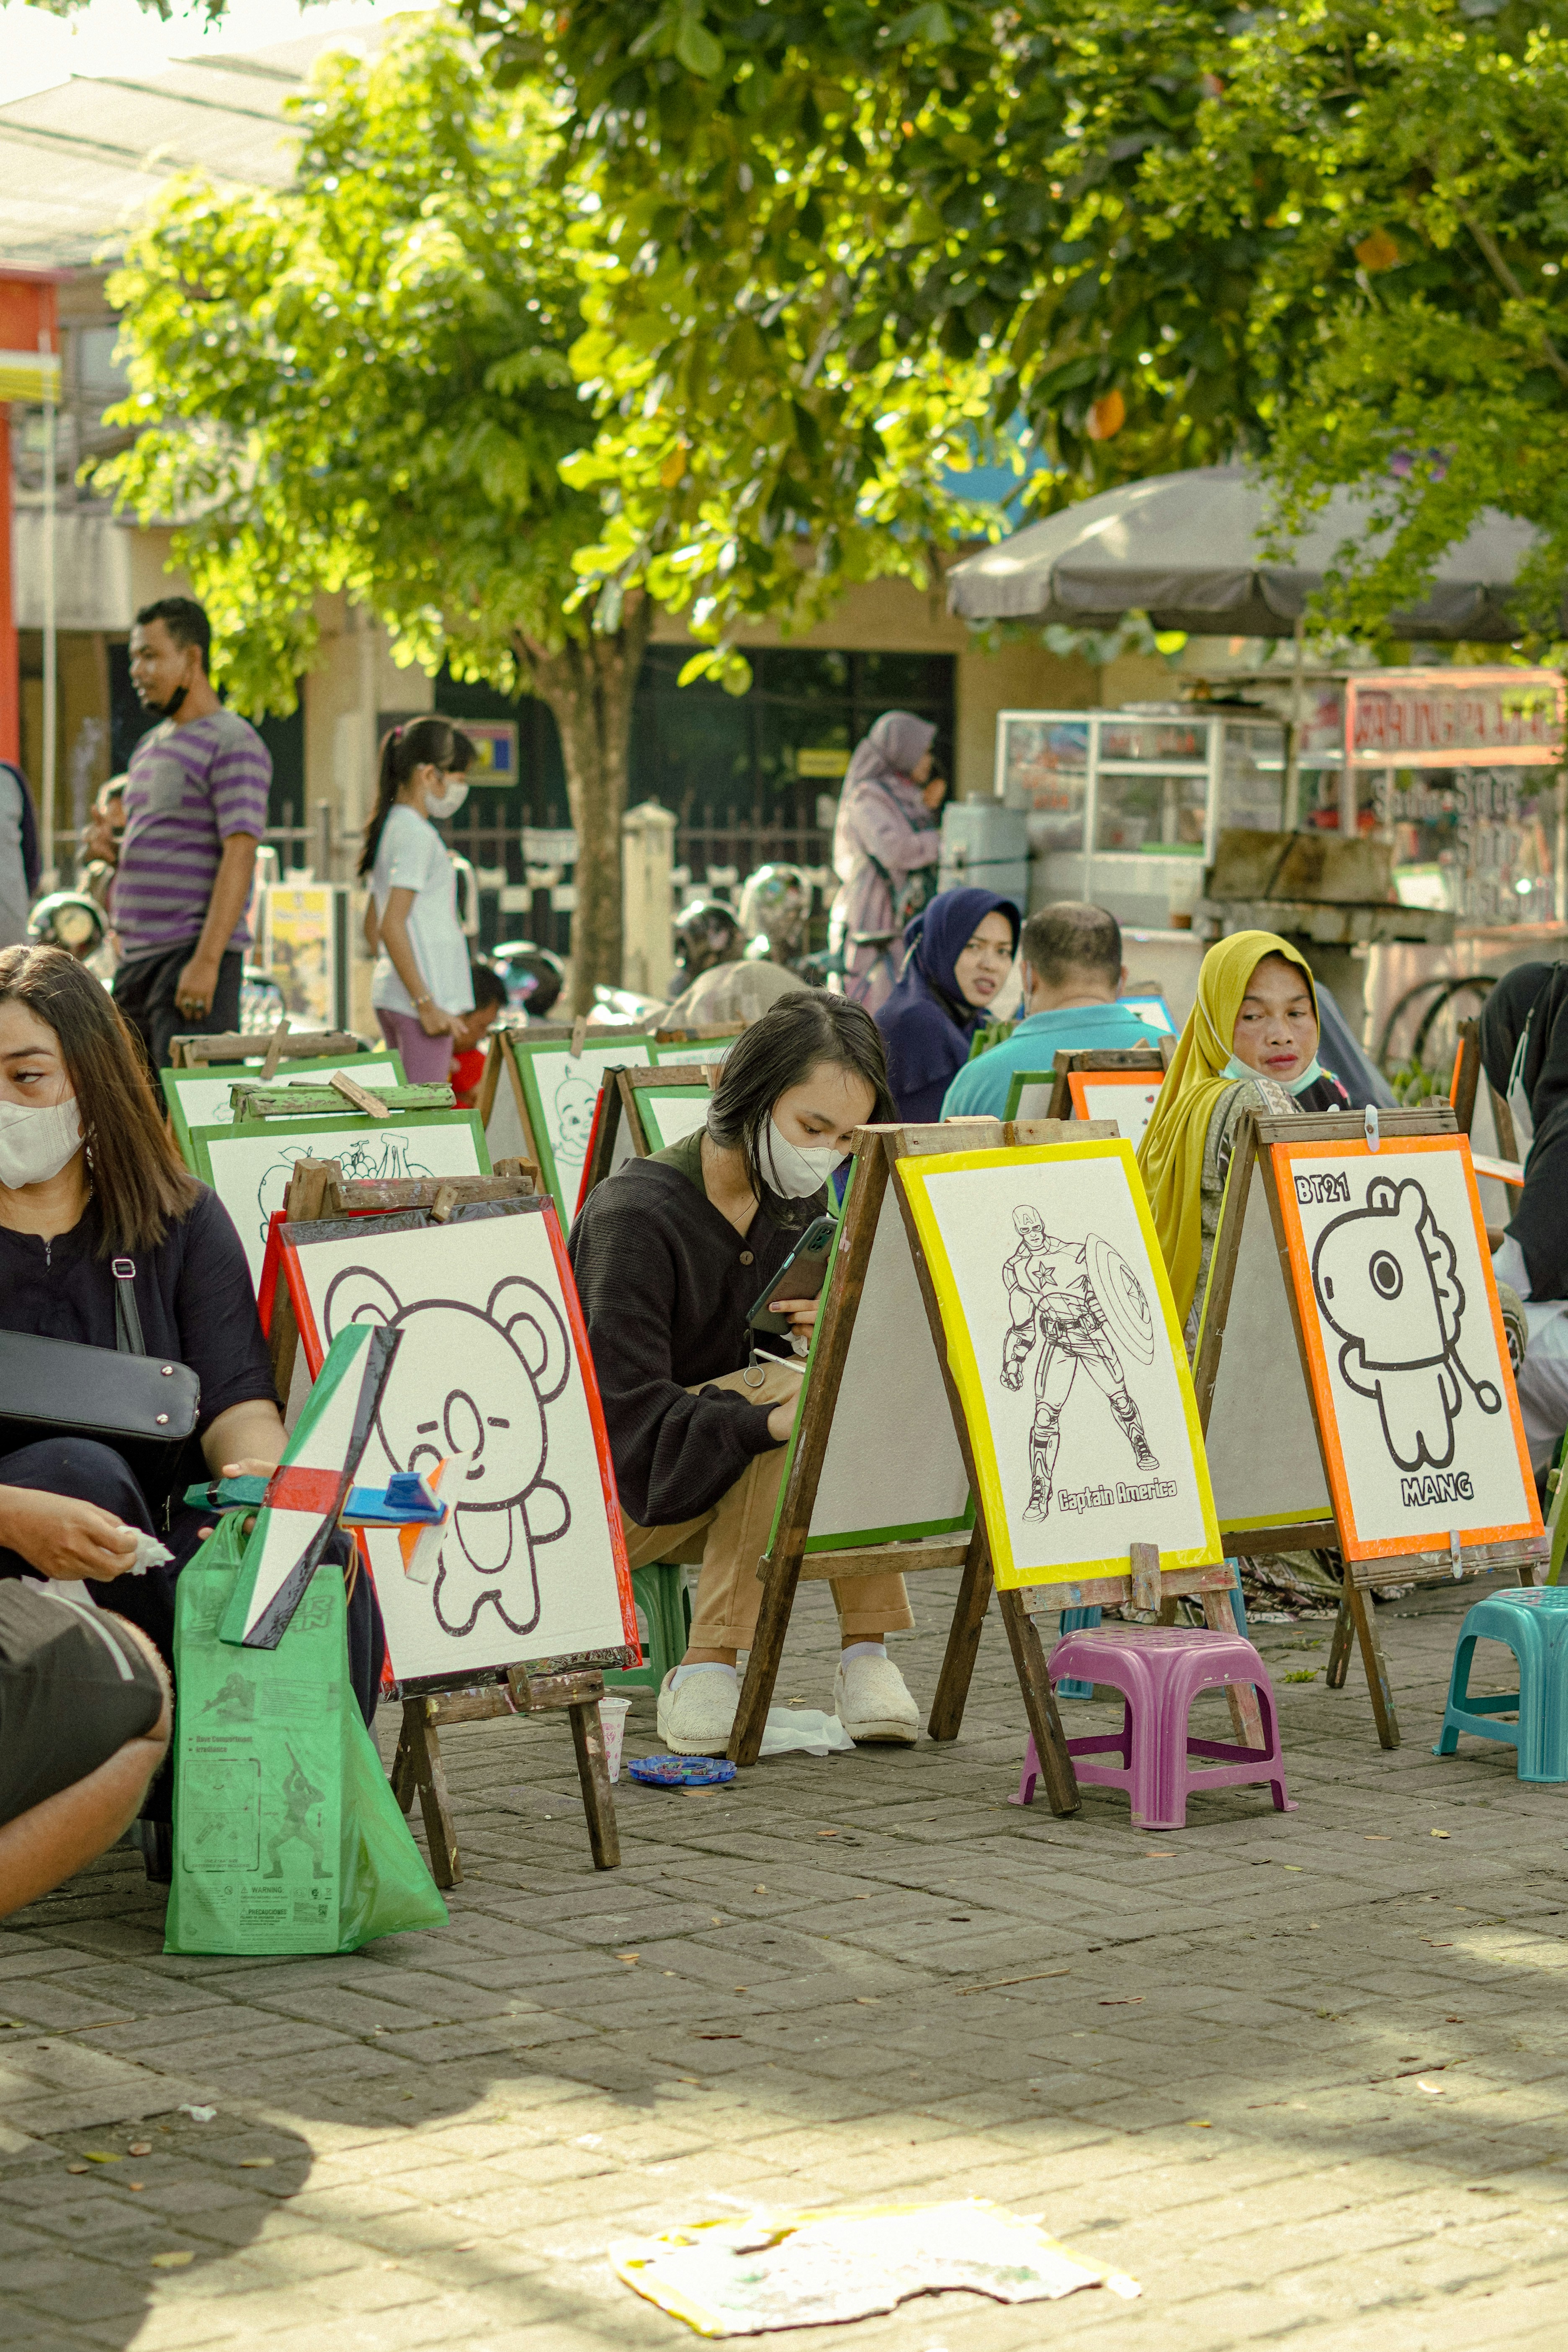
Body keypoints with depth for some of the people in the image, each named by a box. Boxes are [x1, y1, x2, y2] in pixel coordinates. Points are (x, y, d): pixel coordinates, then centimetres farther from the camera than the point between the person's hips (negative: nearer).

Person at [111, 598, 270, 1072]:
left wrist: (206, 961, -24)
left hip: (194, 956, -9)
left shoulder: (233, 744, -8)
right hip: (138, 958, 9)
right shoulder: (149, 748, 20)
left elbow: (240, 856, -17)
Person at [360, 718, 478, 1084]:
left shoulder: (392, 827, 16)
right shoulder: (417, 834, -14)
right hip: (416, 997, -10)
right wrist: (426, 1004, -20)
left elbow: (373, 926, 22)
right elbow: (392, 926, -20)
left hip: (390, 995, 10)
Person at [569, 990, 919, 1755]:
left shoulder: (798, 1203, 1)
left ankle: (865, 1656, -19)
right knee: (798, 1387, -29)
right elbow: (626, 1417, -28)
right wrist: (769, 1421, -42)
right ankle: (705, 1673, -28)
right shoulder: (633, 1217, -22)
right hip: (614, 1498, -7)